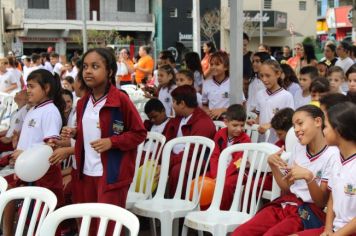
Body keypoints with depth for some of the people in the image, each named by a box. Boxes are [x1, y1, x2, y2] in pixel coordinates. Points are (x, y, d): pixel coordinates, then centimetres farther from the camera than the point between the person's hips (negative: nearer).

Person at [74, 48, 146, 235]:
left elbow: (140, 133, -10)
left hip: (112, 173, -7)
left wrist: (112, 142, -19)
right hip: (87, 172, 7)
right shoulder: (83, 103, 8)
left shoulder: (121, 100, -13)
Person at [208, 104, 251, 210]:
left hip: (236, 171, -5)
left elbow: (237, 161, -17)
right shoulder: (220, 134, 3)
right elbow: (214, 156, -2)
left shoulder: (245, 139, -9)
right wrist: (215, 176, -17)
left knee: (226, 184, -32)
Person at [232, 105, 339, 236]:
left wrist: (308, 177, -25)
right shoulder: (298, 148, 12)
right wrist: (272, 165, 1)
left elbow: (322, 202, -9)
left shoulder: (332, 155, -9)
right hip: (285, 203, 6)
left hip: (310, 211, -6)